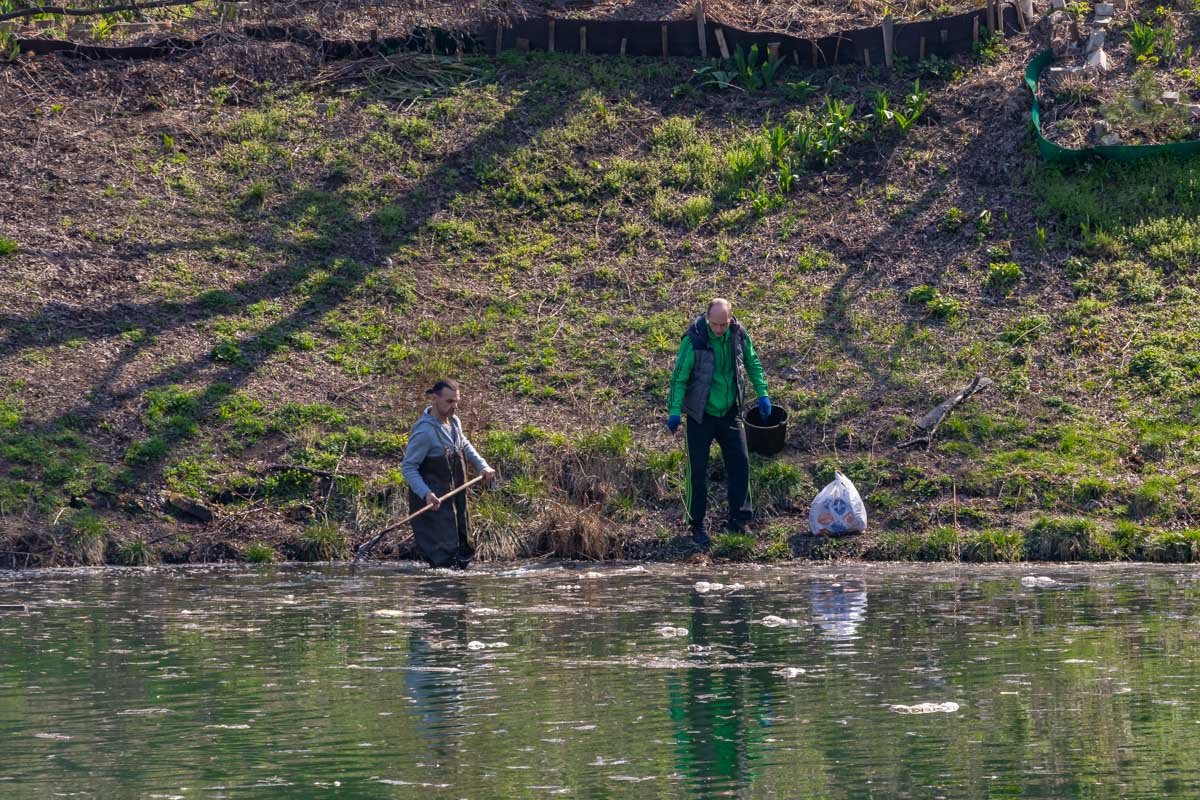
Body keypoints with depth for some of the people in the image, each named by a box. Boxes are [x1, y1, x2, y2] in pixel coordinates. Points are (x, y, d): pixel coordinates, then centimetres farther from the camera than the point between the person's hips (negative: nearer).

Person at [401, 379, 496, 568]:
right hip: (434, 502, -9)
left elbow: (465, 446, 26)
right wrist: (426, 494, -32)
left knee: (463, 553, 14)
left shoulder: (454, 423, 5)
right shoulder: (424, 432, -21)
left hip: (456, 500, 9)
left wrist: (482, 466, 11)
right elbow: (408, 467, -20)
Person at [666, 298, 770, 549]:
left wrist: (762, 394, 6)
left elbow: (753, 365, 11)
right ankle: (697, 526, 9)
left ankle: (739, 519, 19)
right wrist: (675, 411, -22)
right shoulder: (694, 340, -20)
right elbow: (679, 377, -15)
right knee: (698, 470, -1)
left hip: (729, 413, 4)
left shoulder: (739, 335, -7)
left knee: (740, 463, 6)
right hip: (701, 415, -4)